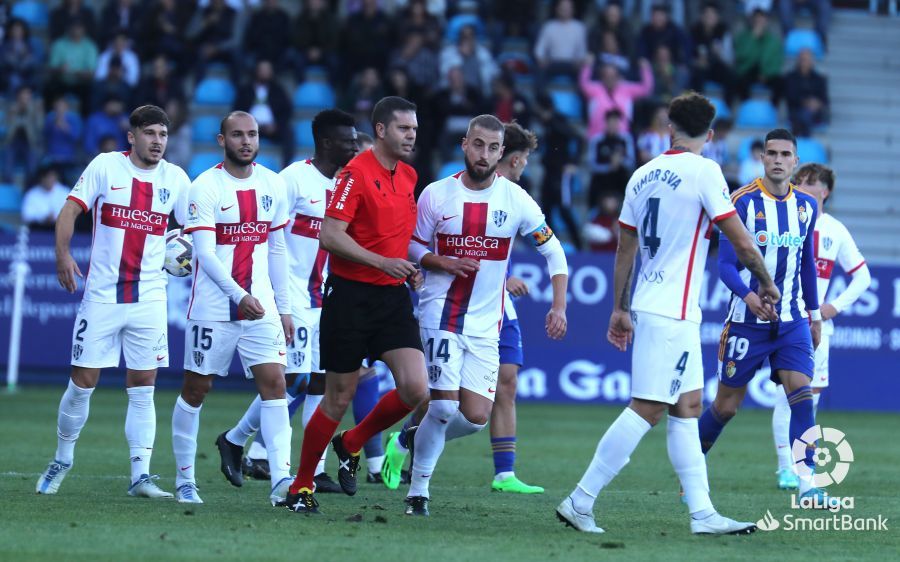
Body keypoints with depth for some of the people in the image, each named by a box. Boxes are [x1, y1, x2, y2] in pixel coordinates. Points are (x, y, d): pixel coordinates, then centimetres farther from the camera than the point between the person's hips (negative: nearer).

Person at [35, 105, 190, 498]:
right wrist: (63, 254, -17)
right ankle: (62, 459, 19)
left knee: (143, 388, -1)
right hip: (102, 295, -2)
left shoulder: (175, 178, 6)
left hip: (149, 299, 2)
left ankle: (141, 476, 0)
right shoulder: (105, 166, -1)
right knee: (82, 382, 0)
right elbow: (70, 210, -4)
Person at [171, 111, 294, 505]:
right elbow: (204, 252, -16)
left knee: (274, 384, -9)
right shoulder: (205, 187, -8)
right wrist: (240, 295, -26)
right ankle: (184, 479, 18)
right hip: (213, 307, -4)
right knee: (196, 388, 5)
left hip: (261, 307, 4)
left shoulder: (272, 185, 9)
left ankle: (281, 479, -16)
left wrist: (284, 307, 13)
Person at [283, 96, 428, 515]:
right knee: (339, 398, -1)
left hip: (393, 296, 6)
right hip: (351, 295, -6)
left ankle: (352, 443, 17)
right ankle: (301, 486, 15)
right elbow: (330, 235, -18)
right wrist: (381, 262, -23)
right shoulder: (357, 173, -11)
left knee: (414, 389, -9)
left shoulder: (409, 176, 12)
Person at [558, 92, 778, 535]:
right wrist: (766, 283, 8)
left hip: (648, 307, 8)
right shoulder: (703, 171, -10)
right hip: (673, 312, -8)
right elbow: (741, 242, -9)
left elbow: (625, 248, 16)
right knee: (647, 409, -9)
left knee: (687, 407, 9)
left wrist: (620, 309, 23)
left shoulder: (643, 174, 11)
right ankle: (580, 502, -11)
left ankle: (702, 513, 6)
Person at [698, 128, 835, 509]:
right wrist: (748, 296, -29)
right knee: (726, 405, 4)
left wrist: (814, 313, 20)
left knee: (801, 391, -15)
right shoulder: (743, 202, -9)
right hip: (747, 319, -3)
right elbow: (725, 264, -11)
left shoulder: (806, 206, 7)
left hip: (792, 320, 3)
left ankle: (807, 482, -20)